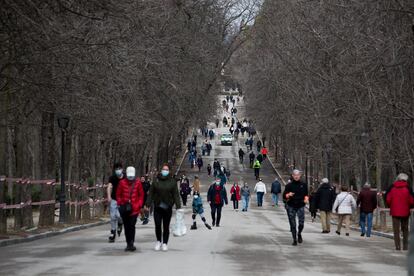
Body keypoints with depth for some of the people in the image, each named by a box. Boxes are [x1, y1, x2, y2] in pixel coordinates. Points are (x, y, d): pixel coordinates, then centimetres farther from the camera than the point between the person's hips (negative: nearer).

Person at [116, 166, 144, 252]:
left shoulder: (138, 183, 0)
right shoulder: (122, 182, 2)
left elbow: (141, 195, 7)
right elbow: (118, 194, 11)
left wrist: (139, 204, -1)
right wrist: (119, 203, 2)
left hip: (134, 208, -2)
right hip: (124, 208, 2)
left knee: (132, 226, -10)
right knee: (126, 226, 8)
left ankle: (131, 243, -8)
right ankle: (129, 244, 16)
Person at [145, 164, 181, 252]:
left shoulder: (172, 181, 2)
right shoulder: (156, 181, 3)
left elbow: (176, 195, 0)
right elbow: (151, 193, 4)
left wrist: (178, 206, -6)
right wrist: (147, 204, 0)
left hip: (168, 208, -1)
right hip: (158, 207, 1)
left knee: (166, 226, 6)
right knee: (157, 225, 0)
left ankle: (165, 243, 16)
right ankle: (158, 241, 19)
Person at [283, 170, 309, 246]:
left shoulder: (303, 185, 4)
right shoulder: (289, 185, -1)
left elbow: (306, 194, 18)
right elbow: (284, 195, 0)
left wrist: (306, 199, -2)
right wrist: (288, 195, -21)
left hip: (300, 206, 1)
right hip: (291, 207, -1)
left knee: (301, 223, -8)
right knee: (292, 224, 0)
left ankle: (299, 234, 22)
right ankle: (294, 240, 10)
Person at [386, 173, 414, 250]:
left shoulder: (392, 187, 0)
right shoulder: (407, 188, -4)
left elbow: (388, 200, -2)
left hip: (395, 212, 0)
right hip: (405, 212, 0)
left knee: (396, 230, 1)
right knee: (405, 229, 12)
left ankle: (398, 246, -6)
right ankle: (405, 246, 9)